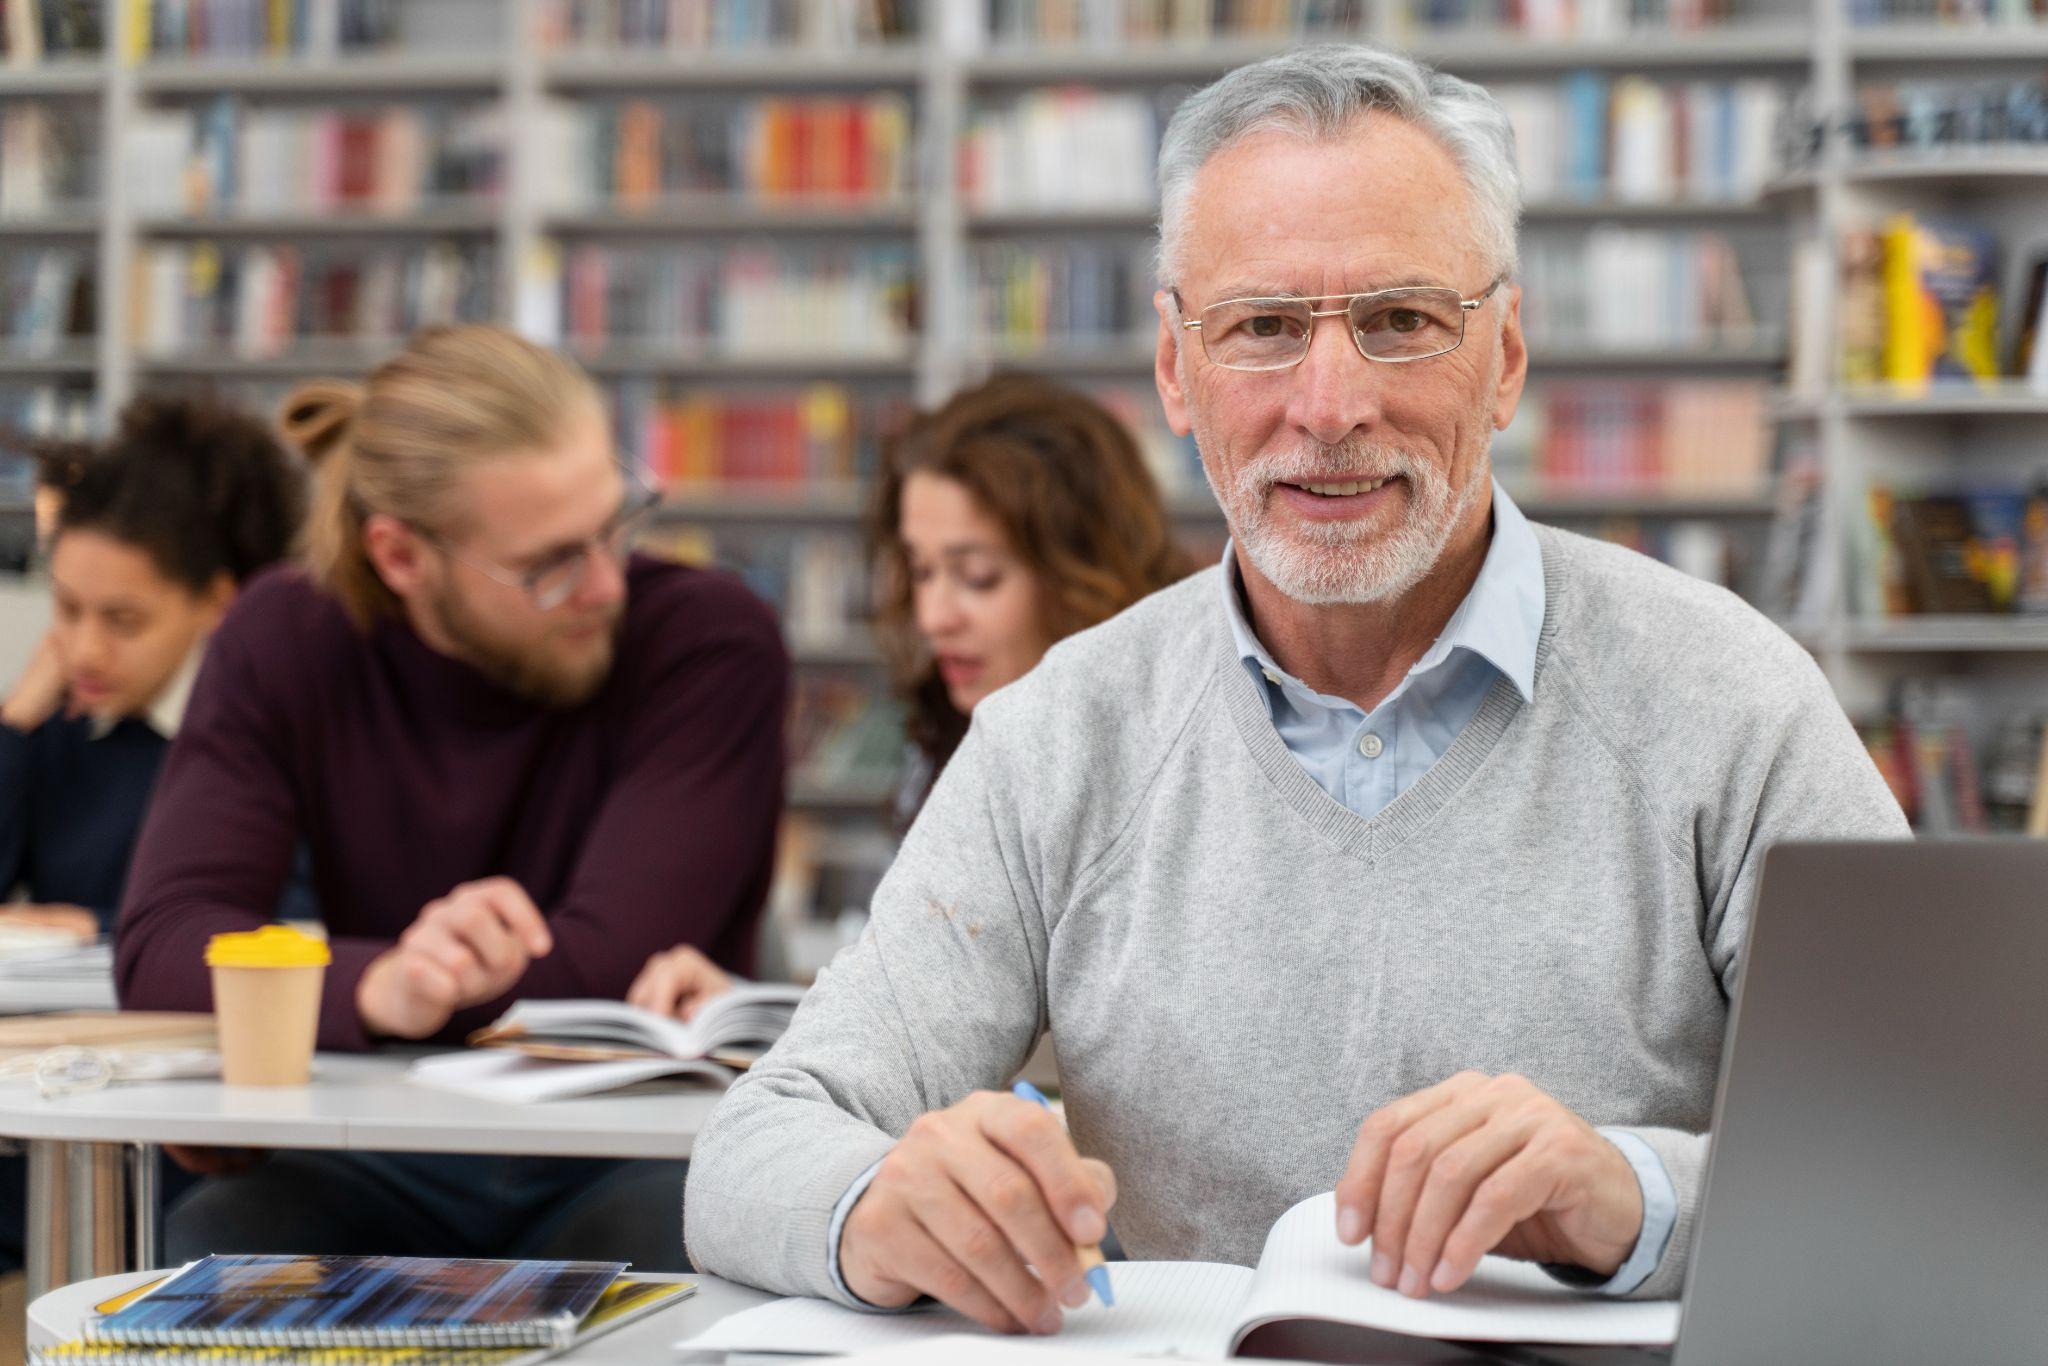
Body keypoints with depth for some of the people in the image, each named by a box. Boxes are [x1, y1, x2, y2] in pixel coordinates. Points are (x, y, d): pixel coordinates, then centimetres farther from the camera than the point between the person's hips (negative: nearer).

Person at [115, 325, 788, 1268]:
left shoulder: (710, 642, -10)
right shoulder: (284, 646, -1)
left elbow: (605, 969, -17)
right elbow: (161, 948, -13)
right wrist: (377, 987, -33)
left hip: (641, 1161, -2)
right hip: (385, 1173, 2)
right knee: (209, 1244, -30)